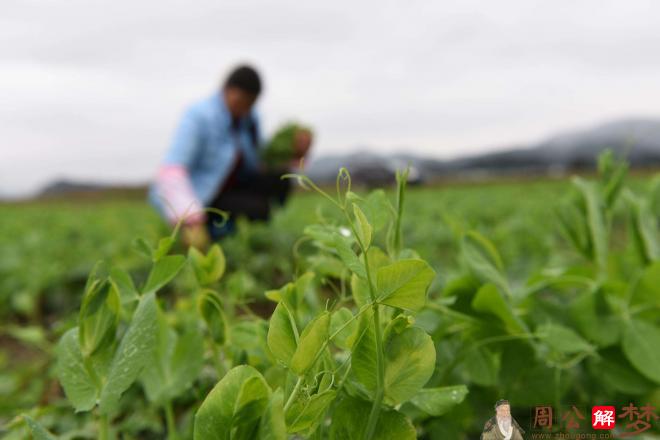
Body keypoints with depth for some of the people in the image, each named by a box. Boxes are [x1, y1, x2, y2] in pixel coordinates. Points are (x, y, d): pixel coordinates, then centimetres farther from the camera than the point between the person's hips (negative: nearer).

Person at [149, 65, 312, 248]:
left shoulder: (248, 118, -5)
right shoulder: (199, 117, -27)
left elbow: (262, 165, 5)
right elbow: (171, 172, -36)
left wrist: (296, 150, -15)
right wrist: (190, 222, -49)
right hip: (195, 198, -7)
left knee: (279, 179, -16)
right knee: (259, 210, -28)